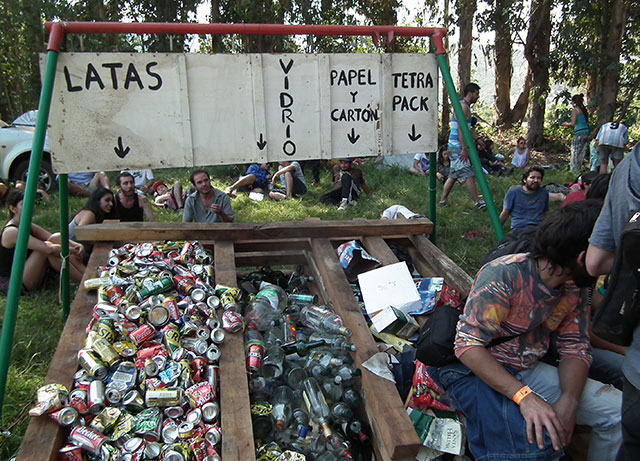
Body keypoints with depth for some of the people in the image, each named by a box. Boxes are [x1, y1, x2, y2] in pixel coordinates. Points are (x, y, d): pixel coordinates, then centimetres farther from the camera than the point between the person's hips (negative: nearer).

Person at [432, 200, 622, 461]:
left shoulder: (573, 289, 1)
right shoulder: (504, 275, -23)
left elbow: (575, 349, 3)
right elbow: (467, 346, -26)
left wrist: (568, 402, -17)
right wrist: (524, 396, -34)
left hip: (526, 371, 7)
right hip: (475, 370, -7)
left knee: (620, 409, -5)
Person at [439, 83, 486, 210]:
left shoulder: (465, 107, 20)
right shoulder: (463, 107, -14)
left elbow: (468, 129, 27)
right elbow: (460, 130, -22)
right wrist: (464, 149, -24)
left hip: (456, 148, 11)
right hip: (458, 148, -11)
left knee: (453, 175, 13)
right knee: (468, 175, -8)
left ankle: (443, 200, 17)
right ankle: (477, 202, -5)